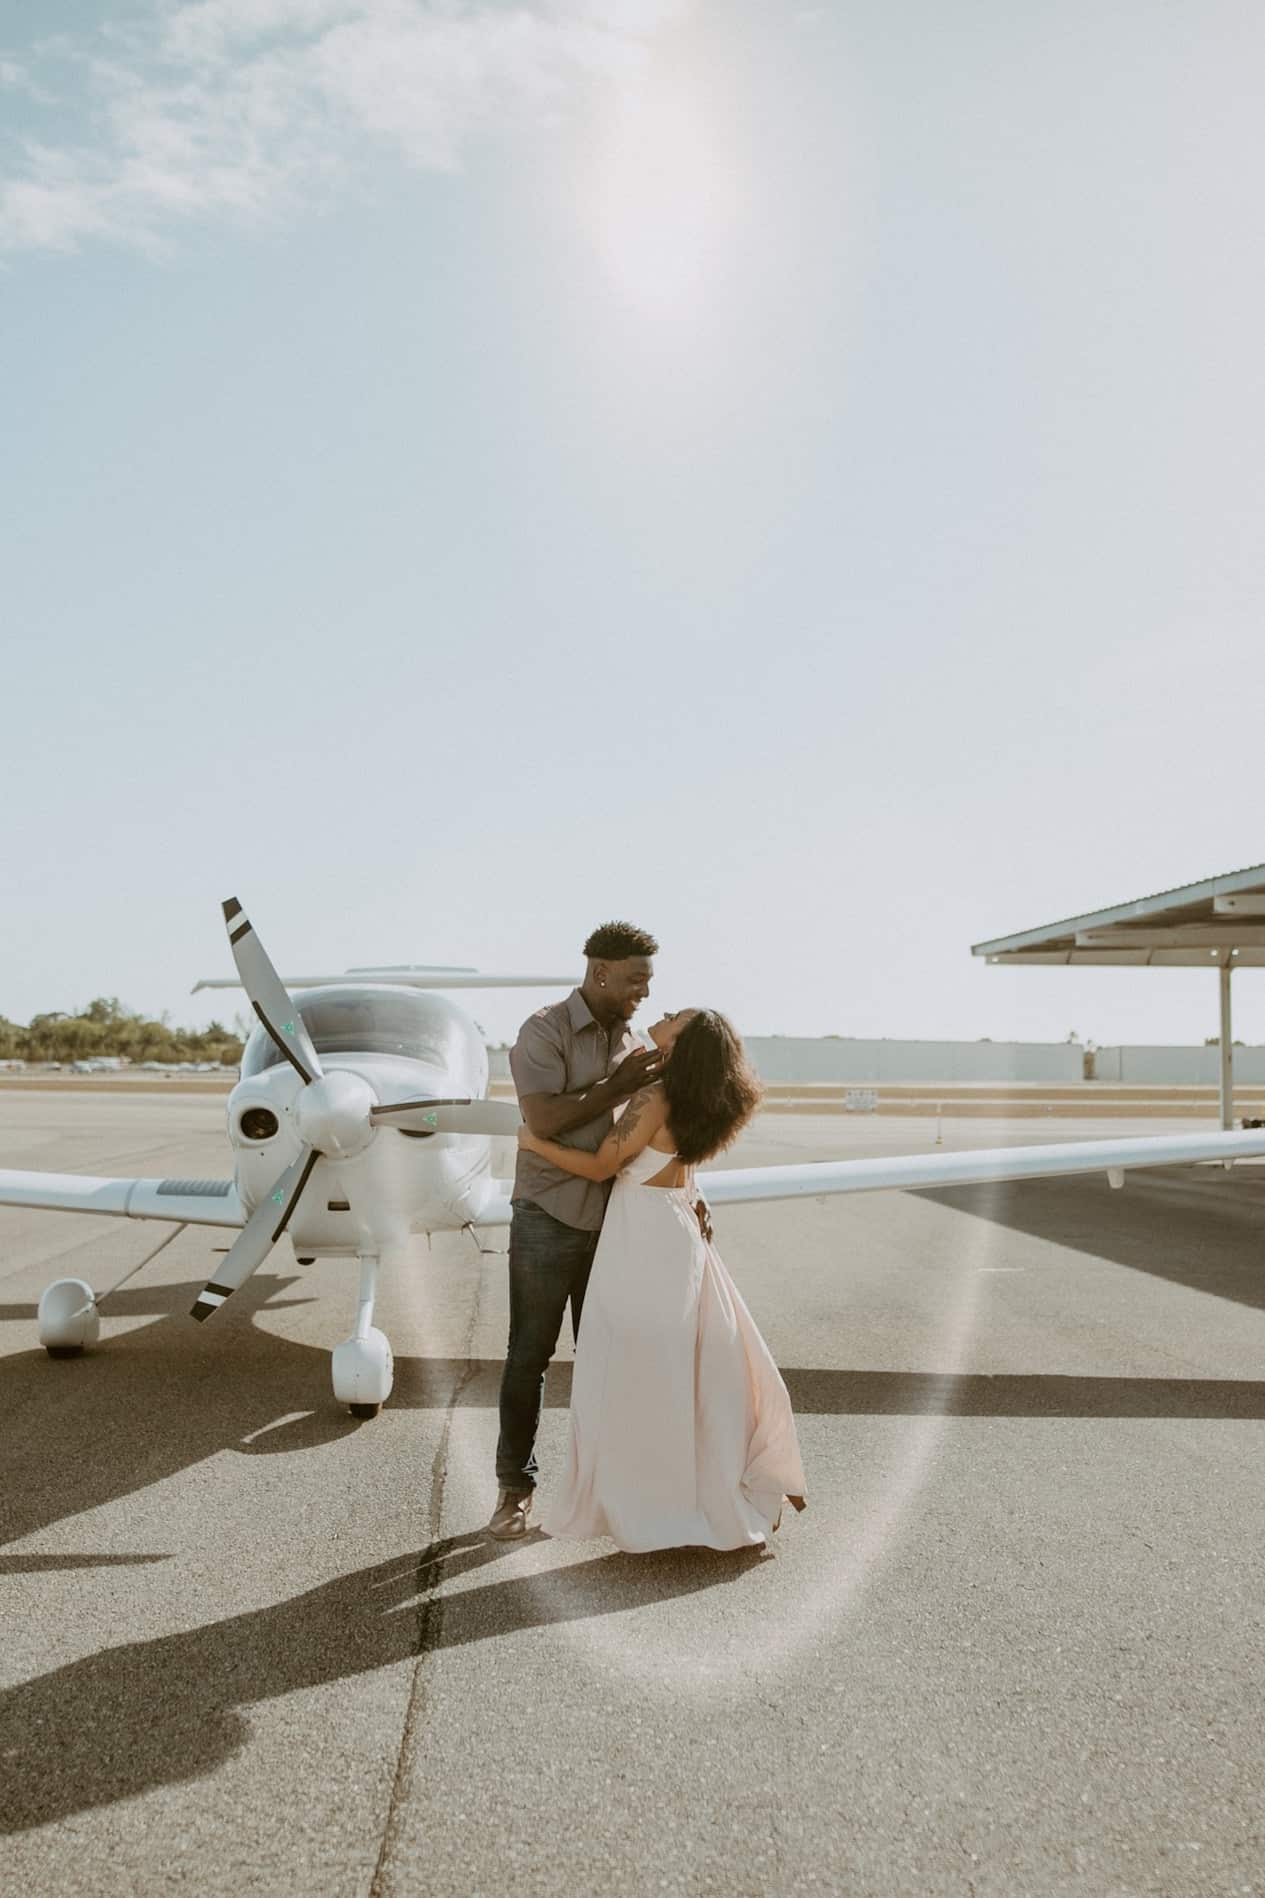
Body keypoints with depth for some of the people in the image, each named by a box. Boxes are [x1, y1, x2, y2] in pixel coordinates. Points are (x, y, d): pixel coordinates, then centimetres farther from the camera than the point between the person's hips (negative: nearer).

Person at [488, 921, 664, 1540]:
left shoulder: (630, 1041, 7)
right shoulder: (545, 1031, -11)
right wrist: (617, 1085, -18)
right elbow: (544, 1119, -23)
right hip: (548, 1219, -5)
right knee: (529, 1356, 5)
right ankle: (515, 1484, 17)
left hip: (610, 1221, 6)